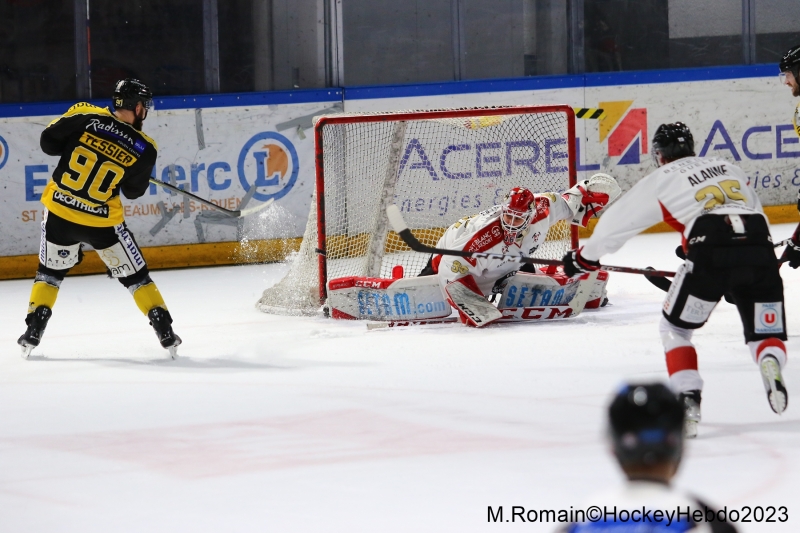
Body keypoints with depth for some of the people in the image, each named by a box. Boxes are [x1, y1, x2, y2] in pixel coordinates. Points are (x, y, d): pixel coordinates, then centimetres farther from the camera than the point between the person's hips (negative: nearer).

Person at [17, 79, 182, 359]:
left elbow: (48, 142, -4)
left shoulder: (85, 117, -9)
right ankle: (165, 331, 13)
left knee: (50, 271, 23)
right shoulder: (143, 149, -7)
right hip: (102, 222, -2)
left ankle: (33, 331, 17)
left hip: (59, 212, 2)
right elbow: (134, 191, 5)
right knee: (134, 275, 14)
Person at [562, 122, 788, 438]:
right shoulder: (729, 168, 32)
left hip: (711, 252, -3)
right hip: (759, 245, 3)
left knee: (675, 327, 16)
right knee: (765, 333, 15)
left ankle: (688, 402, 0)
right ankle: (770, 365, -20)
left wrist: (585, 257, 44)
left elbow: (618, 222, 28)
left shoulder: (662, 179, 21)